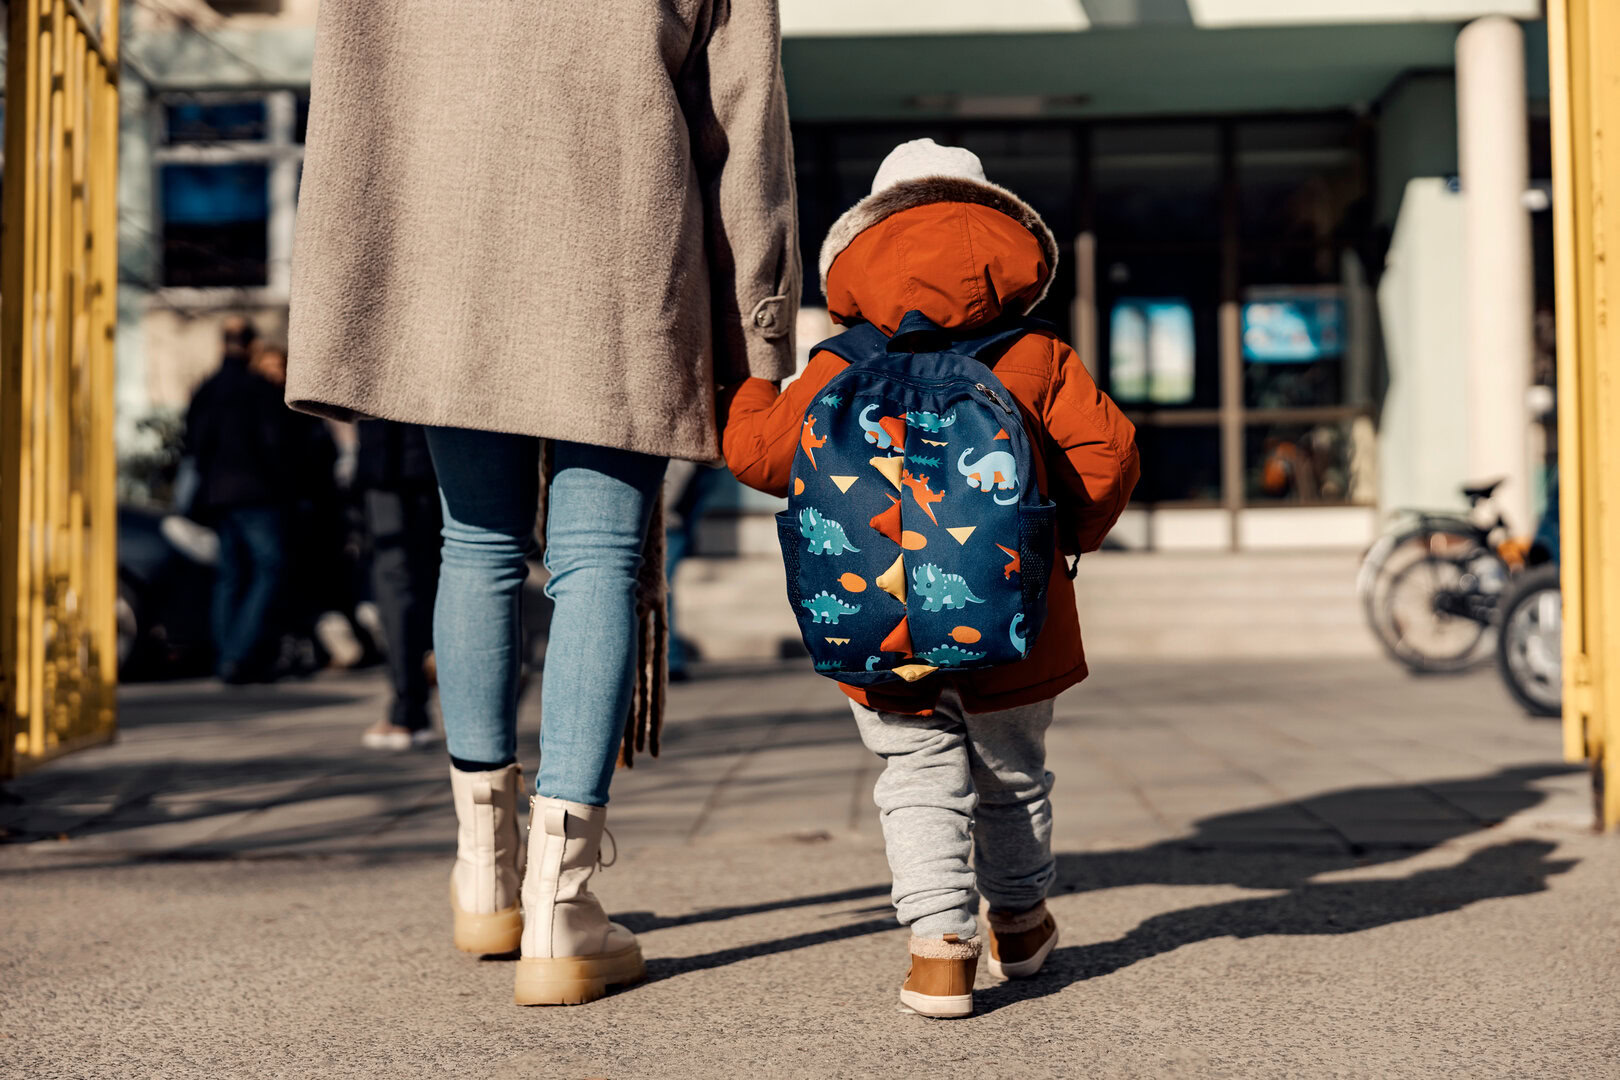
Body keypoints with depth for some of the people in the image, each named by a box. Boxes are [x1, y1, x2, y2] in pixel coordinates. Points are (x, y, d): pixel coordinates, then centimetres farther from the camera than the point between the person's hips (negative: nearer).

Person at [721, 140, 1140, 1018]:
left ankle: (941, 941, -5)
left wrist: (752, 388, 27)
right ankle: (1019, 920, 41)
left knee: (920, 777, 10)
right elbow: (1106, 450, -4)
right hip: (1009, 622, 1)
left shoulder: (835, 374, 1)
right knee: (1012, 773, 21)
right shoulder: (1039, 360, 2)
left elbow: (756, 450, 6)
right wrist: (1072, 530, 12)